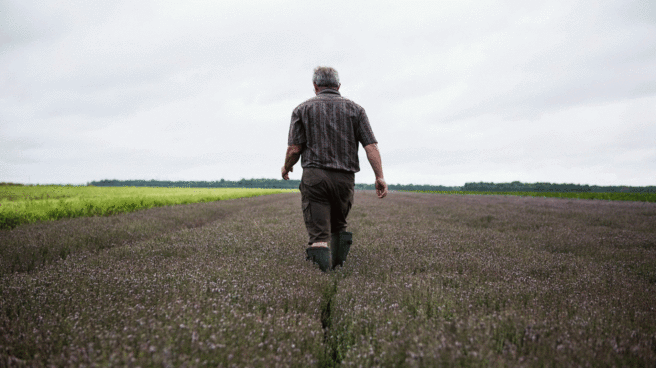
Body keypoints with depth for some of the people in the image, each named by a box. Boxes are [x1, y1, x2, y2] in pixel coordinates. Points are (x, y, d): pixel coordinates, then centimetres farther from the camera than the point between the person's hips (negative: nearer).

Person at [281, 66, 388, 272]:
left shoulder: (303, 109, 8)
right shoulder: (355, 109, 12)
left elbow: (294, 149, 1)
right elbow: (371, 146, -1)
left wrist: (286, 167, 20)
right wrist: (380, 177, -5)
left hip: (315, 177, -2)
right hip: (345, 178, 2)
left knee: (318, 233, -5)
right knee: (338, 224, 24)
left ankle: (323, 269, -24)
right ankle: (337, 265, 12)